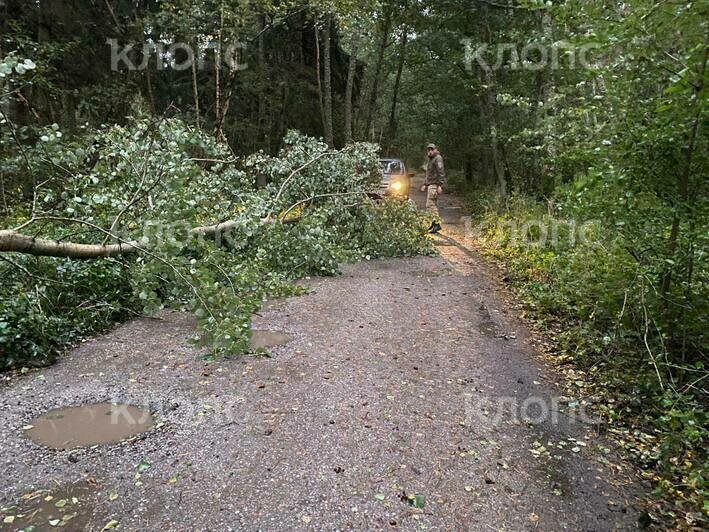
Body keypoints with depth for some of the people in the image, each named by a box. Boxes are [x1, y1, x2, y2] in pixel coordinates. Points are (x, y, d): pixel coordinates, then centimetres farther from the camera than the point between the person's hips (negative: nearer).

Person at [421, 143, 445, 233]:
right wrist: (425, 185, 25)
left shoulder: (438, 158, -7)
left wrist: (440, 185, -24)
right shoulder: (431, 160, 23)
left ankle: (437, 223, -16)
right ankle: (435, 222, 15)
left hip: (434, 185, -10)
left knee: (430, 205, -16)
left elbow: (441, 172, -17)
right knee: (433, 205, 10)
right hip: (430, 185, 10)